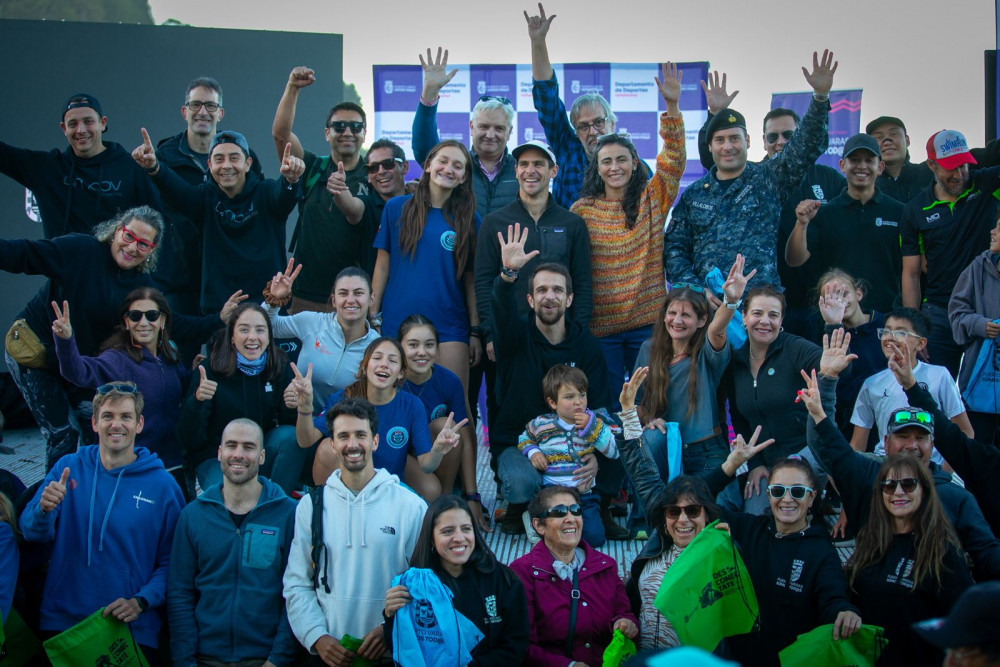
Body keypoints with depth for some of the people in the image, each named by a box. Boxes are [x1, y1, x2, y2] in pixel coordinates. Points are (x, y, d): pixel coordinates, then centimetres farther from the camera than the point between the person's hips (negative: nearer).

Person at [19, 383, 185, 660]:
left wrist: (140, 602, -15)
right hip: (61, 623, 1)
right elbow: (30, 532, -2)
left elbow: (171, 562, -2)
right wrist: (44, 510, -23)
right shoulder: (68, 468, 3)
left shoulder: (162, 485, -3)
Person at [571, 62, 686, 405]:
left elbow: (673, 161, -9)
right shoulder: (582, 210, 2)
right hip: (599, 325, 0)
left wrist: (672, 106, -20)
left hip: (647, 321, 1)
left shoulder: (652, 199, 4)